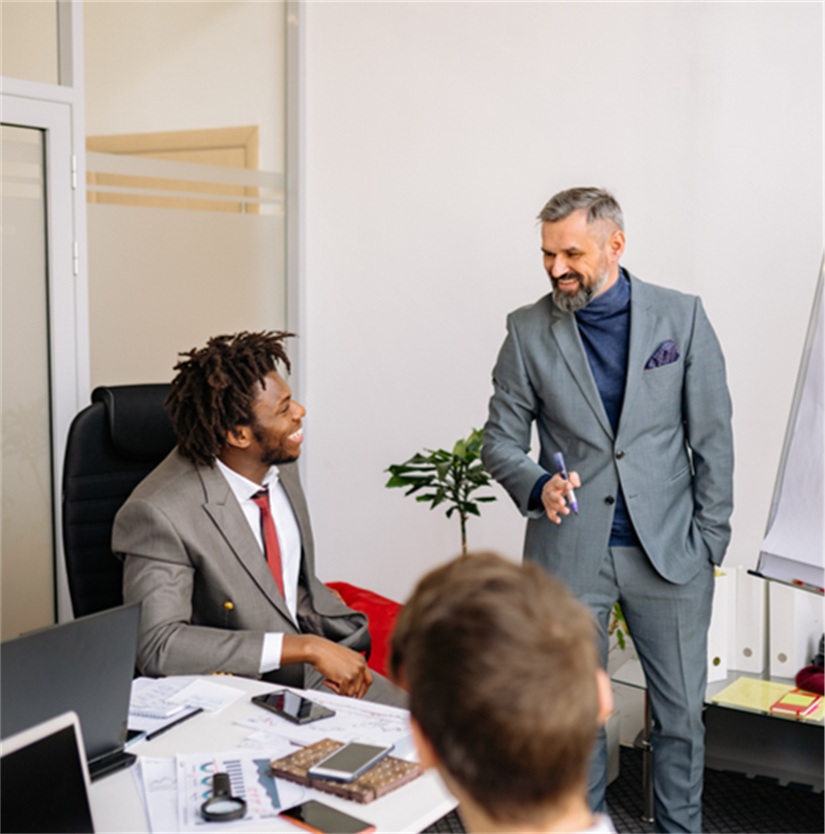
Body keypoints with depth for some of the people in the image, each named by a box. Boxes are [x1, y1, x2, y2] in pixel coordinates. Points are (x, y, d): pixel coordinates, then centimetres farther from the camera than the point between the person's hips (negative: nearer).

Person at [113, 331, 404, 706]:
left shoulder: (278, 468, 0)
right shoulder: (158, 513, -22)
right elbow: (158, 645, -29)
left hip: (311, 674, 6)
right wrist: (306, 647, -29)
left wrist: (340, 649, 0)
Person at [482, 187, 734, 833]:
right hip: (570, 553, 0)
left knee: (681, 714, 11)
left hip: (670, 550, 0)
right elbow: (501, 440, 4)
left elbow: (713, 439, 2)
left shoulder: (683, 317, -1)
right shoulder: (528, 332, 0)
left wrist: (710, 540, -1)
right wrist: (537, 485, -17)